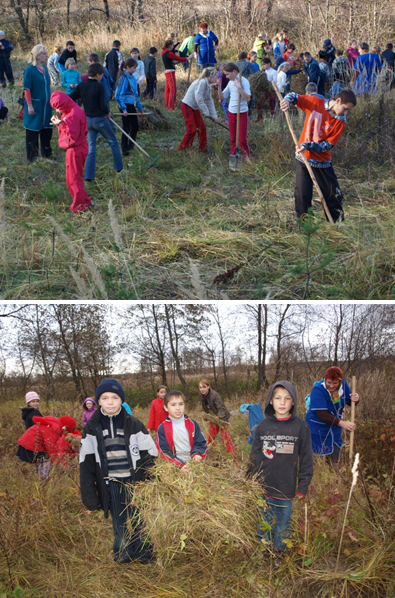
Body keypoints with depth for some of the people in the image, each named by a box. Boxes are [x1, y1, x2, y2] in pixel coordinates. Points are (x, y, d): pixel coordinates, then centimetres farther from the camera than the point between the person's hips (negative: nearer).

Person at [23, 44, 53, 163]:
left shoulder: (44, 68, 8)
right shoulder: (30, 70, -14)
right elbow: (26, 89, -16)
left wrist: (50, 101, 17)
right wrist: (30, 105, -20)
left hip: (46, 106, 7)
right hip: (35, 106, -7)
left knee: (47, 130, 14)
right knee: (33, 132, 2)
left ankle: (46, 153, 29)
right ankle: (32, 157, 12)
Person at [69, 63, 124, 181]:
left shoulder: (81, 86, -1)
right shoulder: (99, 87, -15)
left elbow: (69, 99, -3)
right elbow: (103, 106, -16)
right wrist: (108, 112, 5)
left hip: (88, 120, 5)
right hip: (100, 119, -5)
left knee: (91, 148, 10)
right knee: (113, 143, 14)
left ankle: (89, 175, 1)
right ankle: (119, 168, 22)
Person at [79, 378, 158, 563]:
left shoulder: (134, 424, -2)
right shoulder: (92, 429, 1)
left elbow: (149, 455, 0)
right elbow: (86, 463, 4)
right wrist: (88, 495, 1)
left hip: (135, 483, -1)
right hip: (110, 486, 1)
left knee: (140, 521, 6)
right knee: (120, 524, 9)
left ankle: (144, 555, 27)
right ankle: (123, 555, 28)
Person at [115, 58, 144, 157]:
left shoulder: (132, 77, 9)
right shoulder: (123, 78, -17)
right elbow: (118, 95, -18)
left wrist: (139, 106, 22)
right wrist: (123, 109, -20)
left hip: (132, 106, 8)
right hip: (126, 105, -8)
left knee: (135, 127, 15)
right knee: (126, 128, 0)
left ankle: (130, 145, 32)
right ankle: (124, 150, 11)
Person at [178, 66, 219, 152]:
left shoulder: (208, 85, 8)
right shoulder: (202, 82, -21)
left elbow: (210, 101, 11)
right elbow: (199, 99, -25)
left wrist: (214, 116, 8)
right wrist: (206, 112, -20)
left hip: (194, 108, 9)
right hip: (187, 106, -9)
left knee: (202, 128, 10)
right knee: (192, 130, -10)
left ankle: (202, 148, 23)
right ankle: (181, 149, -1)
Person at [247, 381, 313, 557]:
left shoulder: (300, 426, -5)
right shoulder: (263, 426, -1)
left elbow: (306, 458, -1)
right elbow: (254, 457, 6)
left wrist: (303, 486, -2)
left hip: (287, 489, -1)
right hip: (263, 488, 1)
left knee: (283, 526, 13)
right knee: (264, 525, 14)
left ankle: (280, 554, 33)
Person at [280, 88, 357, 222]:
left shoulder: (340, 121, -9)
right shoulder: (315, 102, -7)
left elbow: (327, 145, -13)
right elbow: (294, 96, 4)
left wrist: (307, 146, -26)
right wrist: (287, 100, -20)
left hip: (322, 162, 0)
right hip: (303, 158, 0)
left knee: (334, 195, 5)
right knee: (302, 195, 1)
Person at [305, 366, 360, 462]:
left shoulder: (343, 384, -8)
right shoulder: (318, 390, -28)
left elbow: (349, 402, 8)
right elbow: (322, 415, -31)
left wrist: (355, 399, -18)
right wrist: (342, 423, -38)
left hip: (334, 428, 6)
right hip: (318, 430, -6)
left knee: (335, 460, 16)